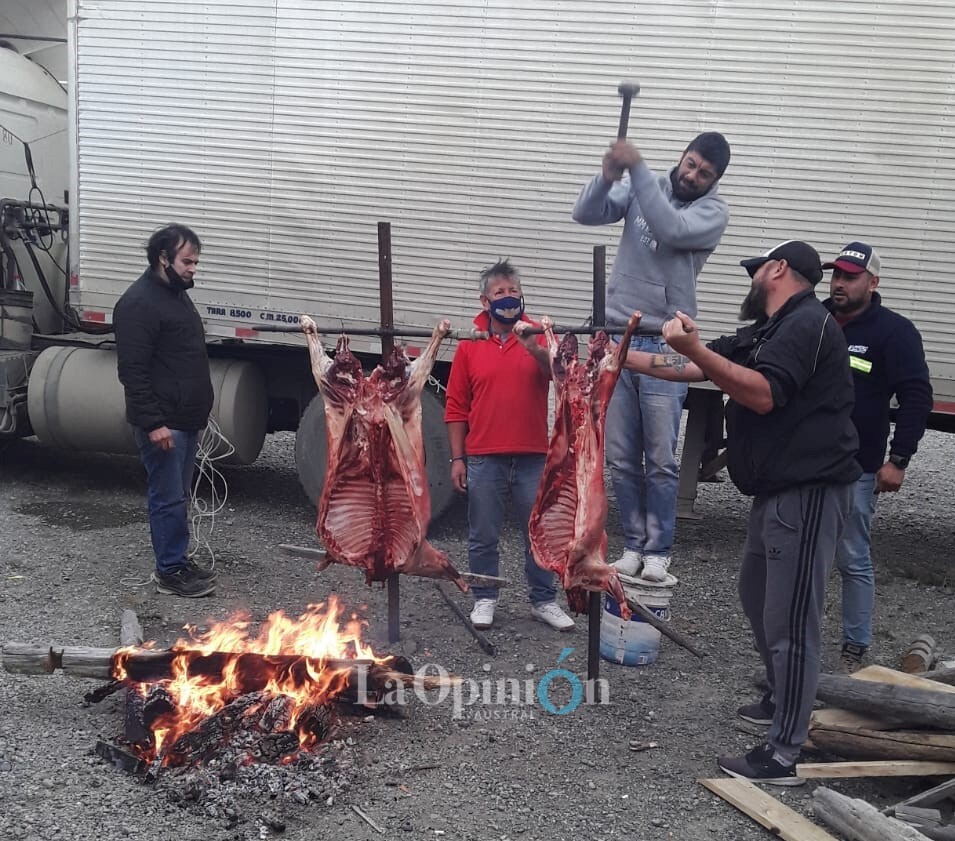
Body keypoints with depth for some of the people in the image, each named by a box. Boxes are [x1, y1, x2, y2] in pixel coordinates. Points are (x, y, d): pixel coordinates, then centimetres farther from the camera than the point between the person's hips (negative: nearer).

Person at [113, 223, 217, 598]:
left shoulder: (177, 295, 16)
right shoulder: (139, 303, -15)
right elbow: (133, 370, -20)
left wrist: (198, 411, 25)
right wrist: (153, 422, -23)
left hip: (187, 419, 9)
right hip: (163, 423, -9)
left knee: (178, 495, 15)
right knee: (168, 497, -3)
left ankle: (177, 560, 25)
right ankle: (170, 571, 6)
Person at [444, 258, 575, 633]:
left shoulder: (537, 336, 4)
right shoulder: (469, 345, 3)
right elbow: (456, 408, 3)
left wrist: (534, 349, -33)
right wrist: (457, 459, 0)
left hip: (533, 458, 1)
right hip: (483, 459, 0)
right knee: (483, 536, 9)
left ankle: (544, 601, 22)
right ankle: (484, 599, 24)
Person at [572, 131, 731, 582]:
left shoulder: (714, 211, -3)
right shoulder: (643, 186, 7)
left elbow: (670, 229, -22)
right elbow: (586, 213, -3)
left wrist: (637, 167, -22)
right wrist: (608, 176, -21)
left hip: (665, 347, -3)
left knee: (660, 460, 0)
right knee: (621, 458, 7)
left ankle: (658, 550, 14)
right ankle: (633, 544, 19)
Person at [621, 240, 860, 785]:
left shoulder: (808, 323, -14)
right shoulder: (766, 332, 16)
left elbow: (761, 395, -25)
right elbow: (691, 368, 16)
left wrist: (694, 347, -30)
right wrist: (620, 356, 17)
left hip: (808, 493, -11)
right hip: (780, 490, 11)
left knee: (789, 619, -8)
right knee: (758, 595, 23)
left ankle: (785, 756, -1)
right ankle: (786, 700, 39)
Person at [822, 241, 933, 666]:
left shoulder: (894, 331, -4)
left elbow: (916, 398, -7)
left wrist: (898, 460, -13)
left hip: (855, 469, -5)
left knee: (853, 560, 1)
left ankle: (855, 648, 13)